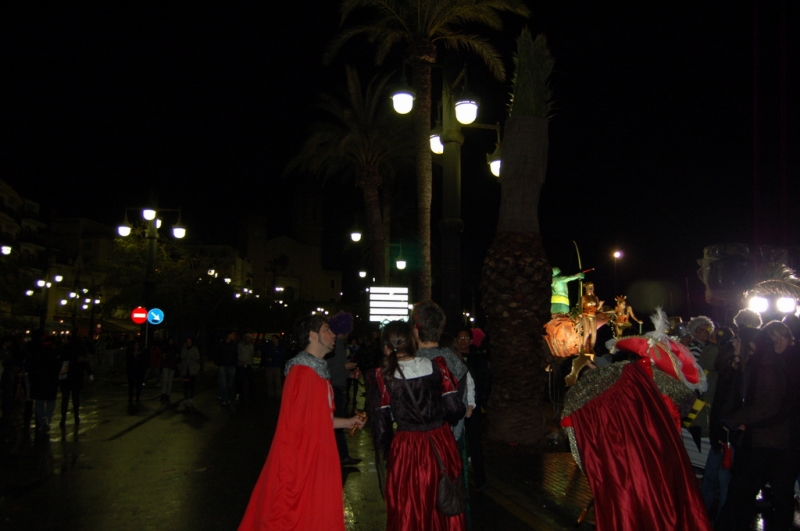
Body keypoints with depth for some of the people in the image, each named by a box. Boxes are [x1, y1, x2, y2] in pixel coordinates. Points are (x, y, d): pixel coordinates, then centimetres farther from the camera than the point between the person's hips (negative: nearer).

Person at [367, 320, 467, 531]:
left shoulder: (382, 376, -9)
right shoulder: (437, 365, -5)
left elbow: (380, 423, -6)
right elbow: (455, 408, -5)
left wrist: (385, 451, 11)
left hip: (406, 450, -2)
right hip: (441, 445, 2)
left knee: (408, 512, 14)